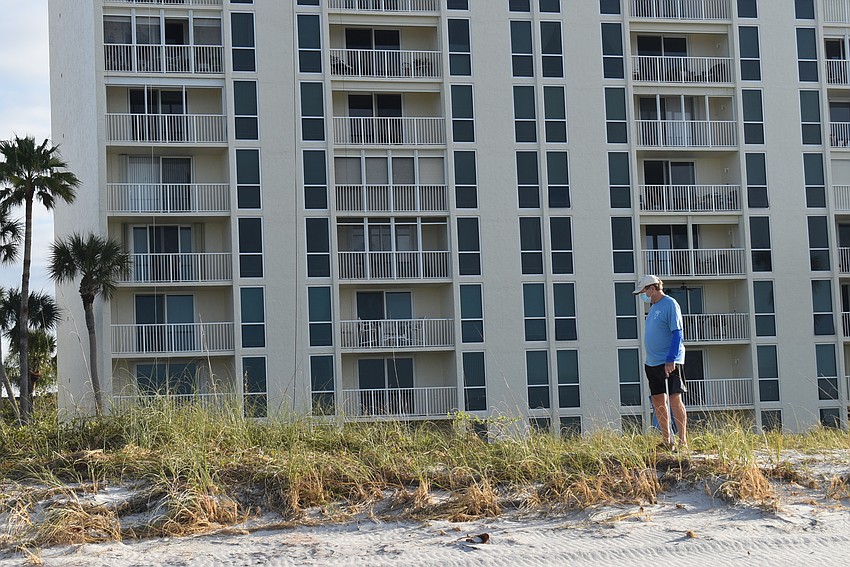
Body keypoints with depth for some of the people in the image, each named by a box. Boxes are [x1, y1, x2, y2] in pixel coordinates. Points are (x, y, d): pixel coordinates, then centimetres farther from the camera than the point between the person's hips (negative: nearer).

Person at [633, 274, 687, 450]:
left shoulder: (670, 305, -10)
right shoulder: (654, 306, 16)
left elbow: (677, 334, -16)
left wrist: (670, 360, -22)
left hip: (669, 363, -9)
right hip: (652, 363, 9)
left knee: (674, 399, -8)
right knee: (658, 400, 7)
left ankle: (683, 441, -4)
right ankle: (667, 441, 13)